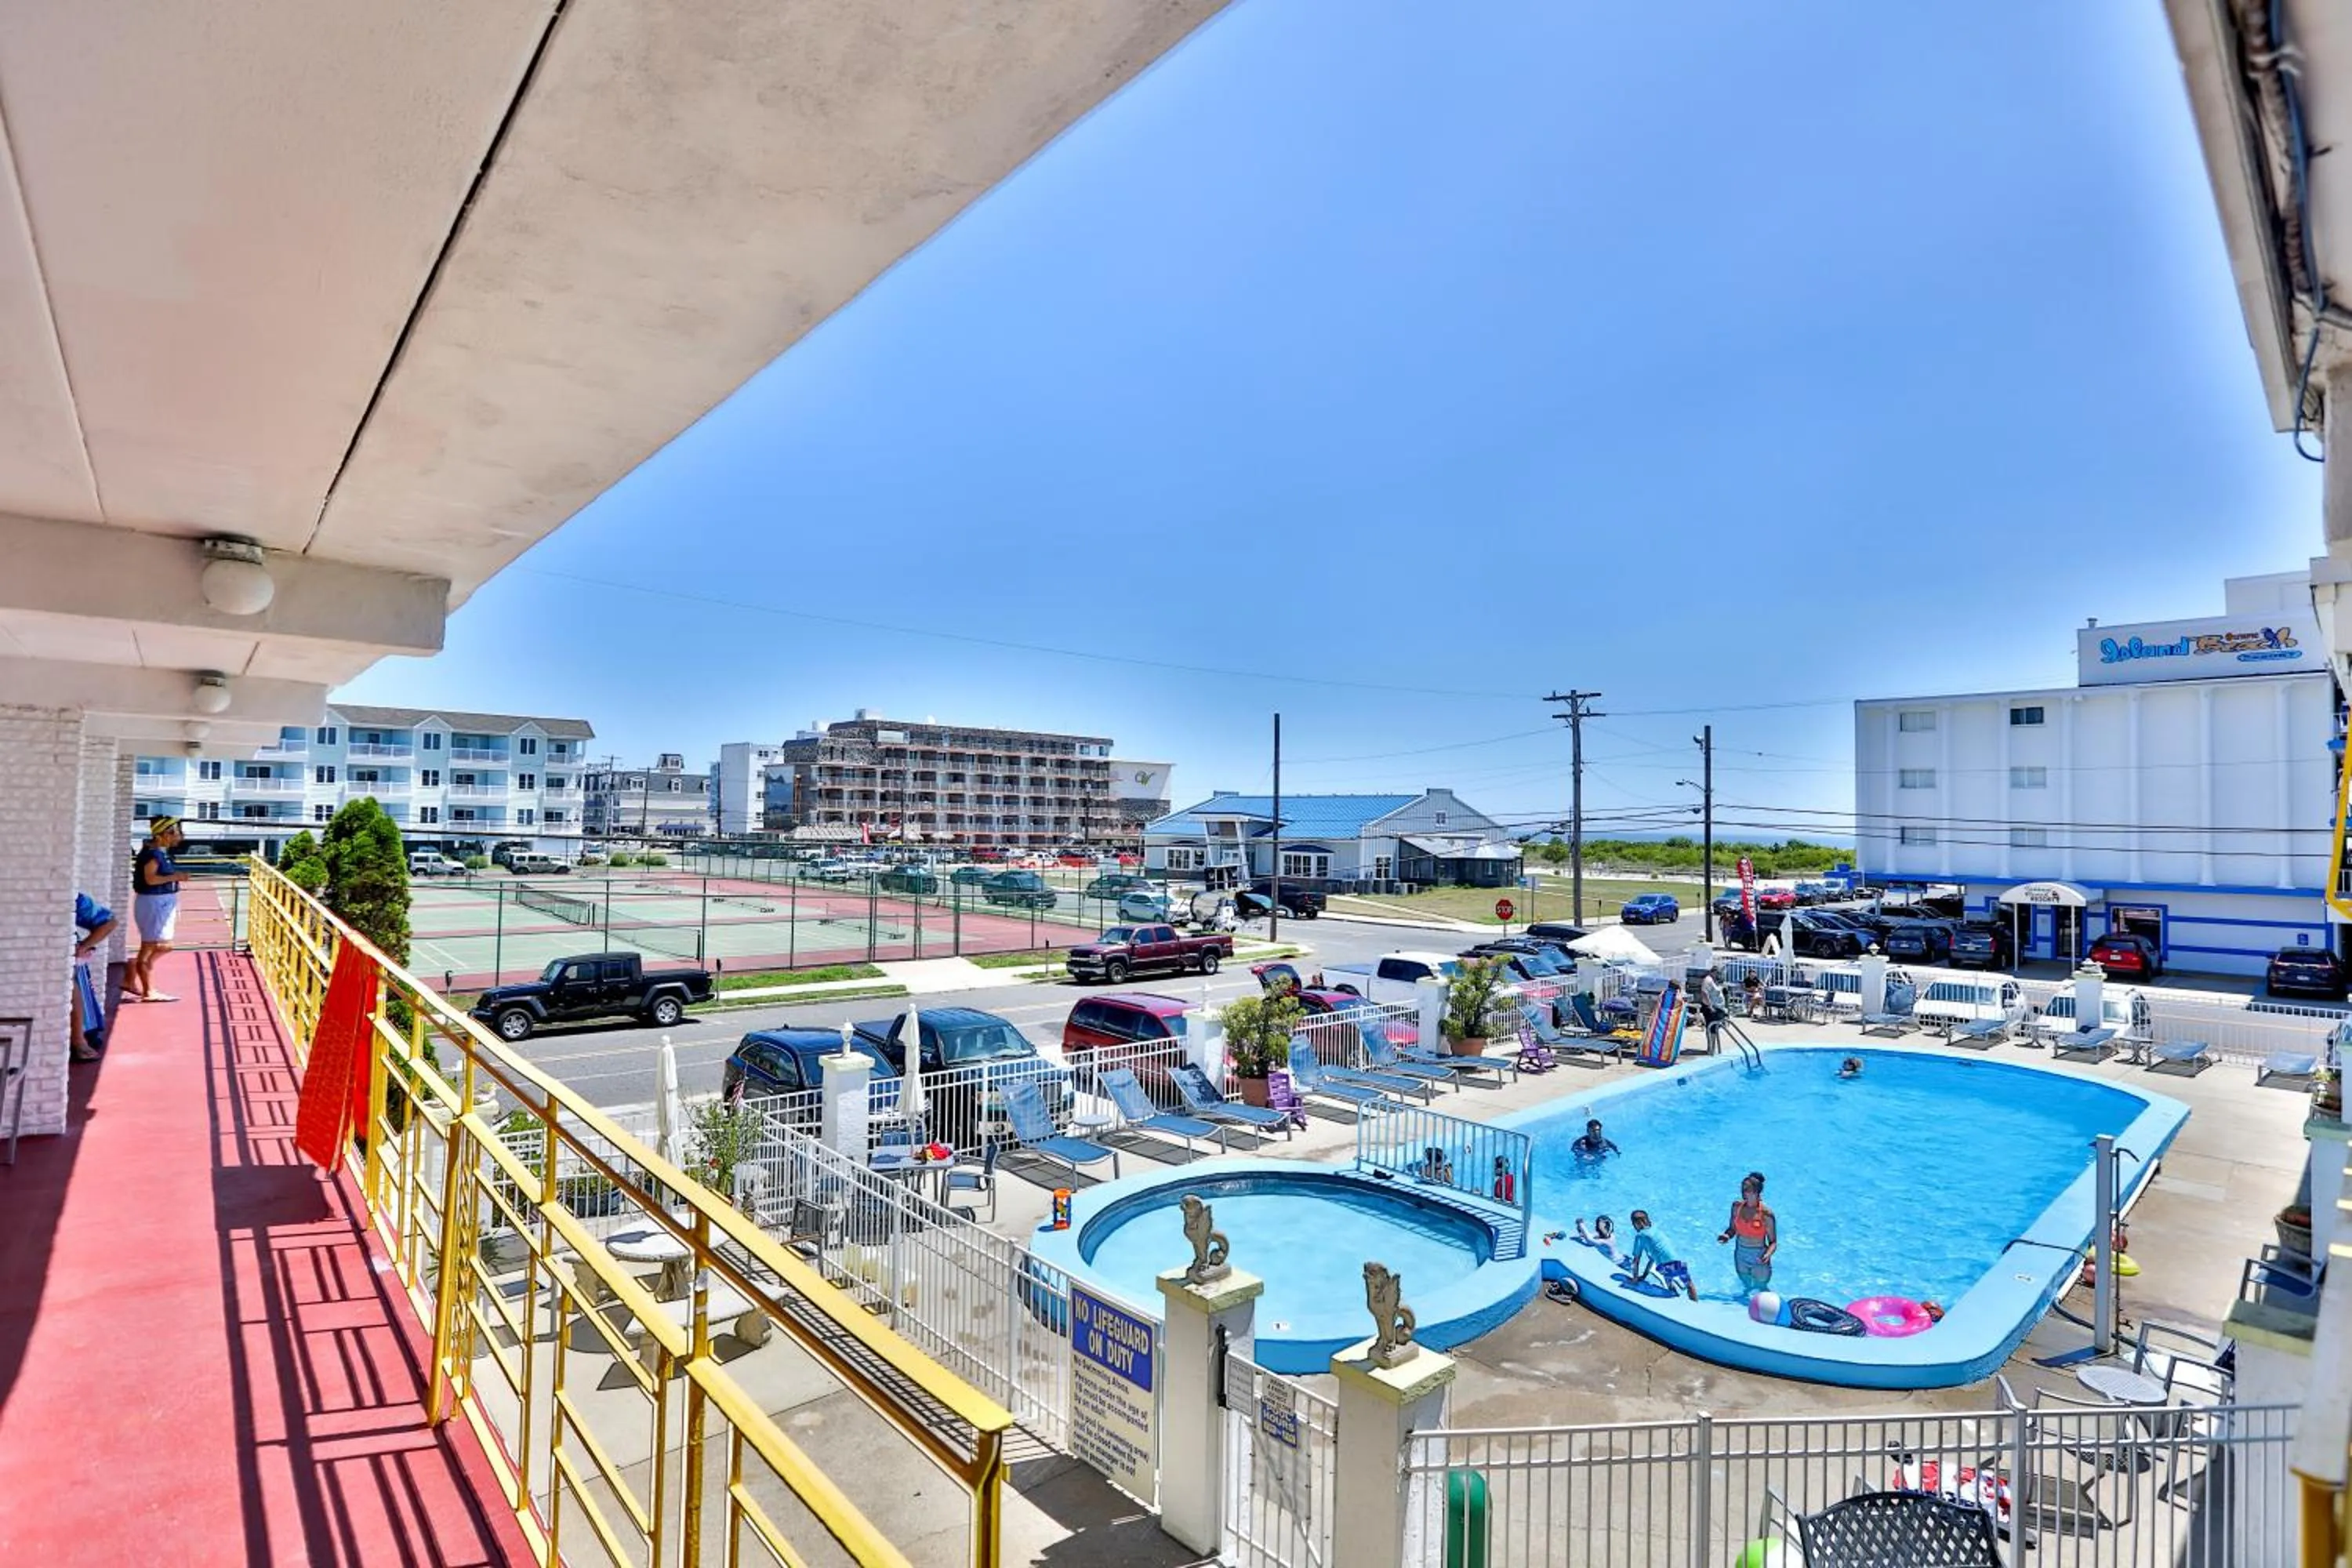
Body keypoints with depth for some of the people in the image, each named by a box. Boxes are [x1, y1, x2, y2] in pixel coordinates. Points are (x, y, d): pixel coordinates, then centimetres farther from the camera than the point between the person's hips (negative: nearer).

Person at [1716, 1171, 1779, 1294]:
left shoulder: (1766, 1214, -20)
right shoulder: (1737, 1206, -7)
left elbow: (1773, 1242, -14)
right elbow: (1733, 1229, 4)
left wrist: (1767, 1255, -32)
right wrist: (1727, 1236, -17)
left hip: (1758, 1259, -4)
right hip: (1740, 1255, 4)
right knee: (1747, 1287, 24)